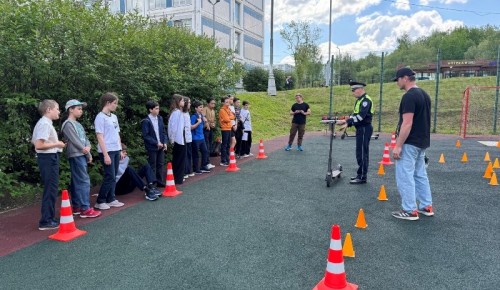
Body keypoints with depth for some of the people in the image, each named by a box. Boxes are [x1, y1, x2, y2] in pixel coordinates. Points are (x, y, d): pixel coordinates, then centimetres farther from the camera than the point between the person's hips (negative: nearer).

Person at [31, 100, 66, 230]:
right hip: (49, 158, -11)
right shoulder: (45, 124, -16)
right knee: (50, 189, -5)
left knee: (51, 189, 15)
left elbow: (35, 142, 20)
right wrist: (57, 144, -13)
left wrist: (56, 143, 13)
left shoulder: (44, 123, 15)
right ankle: (46, 221, 2)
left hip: (49, 158, 11)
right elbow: (39, 145, -23)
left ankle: (49, 218, 24)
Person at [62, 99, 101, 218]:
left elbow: (85, 138, 15)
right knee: (84, 181, -11)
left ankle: (76, 207, 18)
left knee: (76, 182, 12)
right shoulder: (68, 124, -9)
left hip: (81, 156, 9)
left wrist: (88, 147, -8)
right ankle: (85, 209, -10)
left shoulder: (78, 124, 20)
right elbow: (75, 140, -14)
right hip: (76, 156, -9)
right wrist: (88, 154, -9)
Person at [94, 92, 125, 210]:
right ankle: (100, 201, 7)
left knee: (113, 177, 11)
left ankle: (111, 199, 19)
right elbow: (100, 137, -14)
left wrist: (120, 150, 16)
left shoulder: (114, 117, 13)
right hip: (107, 151, -8)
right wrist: (105, 154, -17)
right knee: (110, 177, -5)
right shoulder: (100, 117, -10)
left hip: (116, 150, 8)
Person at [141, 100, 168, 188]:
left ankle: (160, 182, 21)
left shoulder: (160, 118, 6)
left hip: (161, 146, 6)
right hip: (152, 147, -5)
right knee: (152, 166, 3)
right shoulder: (146, 121, -12)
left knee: (161, 165, 11)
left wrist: (165, 142, -1)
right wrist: (156, 143, -17)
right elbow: (145, 136, -14)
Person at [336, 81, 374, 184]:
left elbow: (360, 116, -25)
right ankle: (360, 174, 21)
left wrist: (346, 121, -27)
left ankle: (362, 177, -1)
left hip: (365, 129, -10)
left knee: (362, 152, -7)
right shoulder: (359, 100, 16)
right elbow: (355, 114, 18)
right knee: (360, 152, 13)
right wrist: (347, 123, 4)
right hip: (360, 129, 10)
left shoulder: (366, 100, -15)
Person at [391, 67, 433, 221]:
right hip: (421, 142, 10)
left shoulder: (409, 96, -18)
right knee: (420, 175, 17)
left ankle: (410, 211, 3)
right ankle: (426, 207, 24)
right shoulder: (424, 94, 13)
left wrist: (398, 145, -21)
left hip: (410, 143, -10)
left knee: (405, 176, -3)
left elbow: (407, 123, -23)